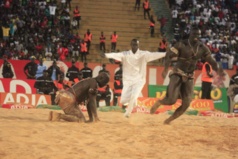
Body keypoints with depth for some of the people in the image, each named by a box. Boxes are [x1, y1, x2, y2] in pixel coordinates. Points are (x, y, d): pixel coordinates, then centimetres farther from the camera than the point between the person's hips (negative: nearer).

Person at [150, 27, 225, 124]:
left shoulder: (202, 48, 1)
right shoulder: (181, 45, -12)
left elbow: (210, 60, 6)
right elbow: (169, 55, -14)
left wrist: (217, 69, -11)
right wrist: (166, 69, -29)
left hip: (189, 77, 5)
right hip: (177, 75, -5)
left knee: (186, 104, -4)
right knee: (171, 100, -18)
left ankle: (169, 120, 15)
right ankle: (158, 103, 16)